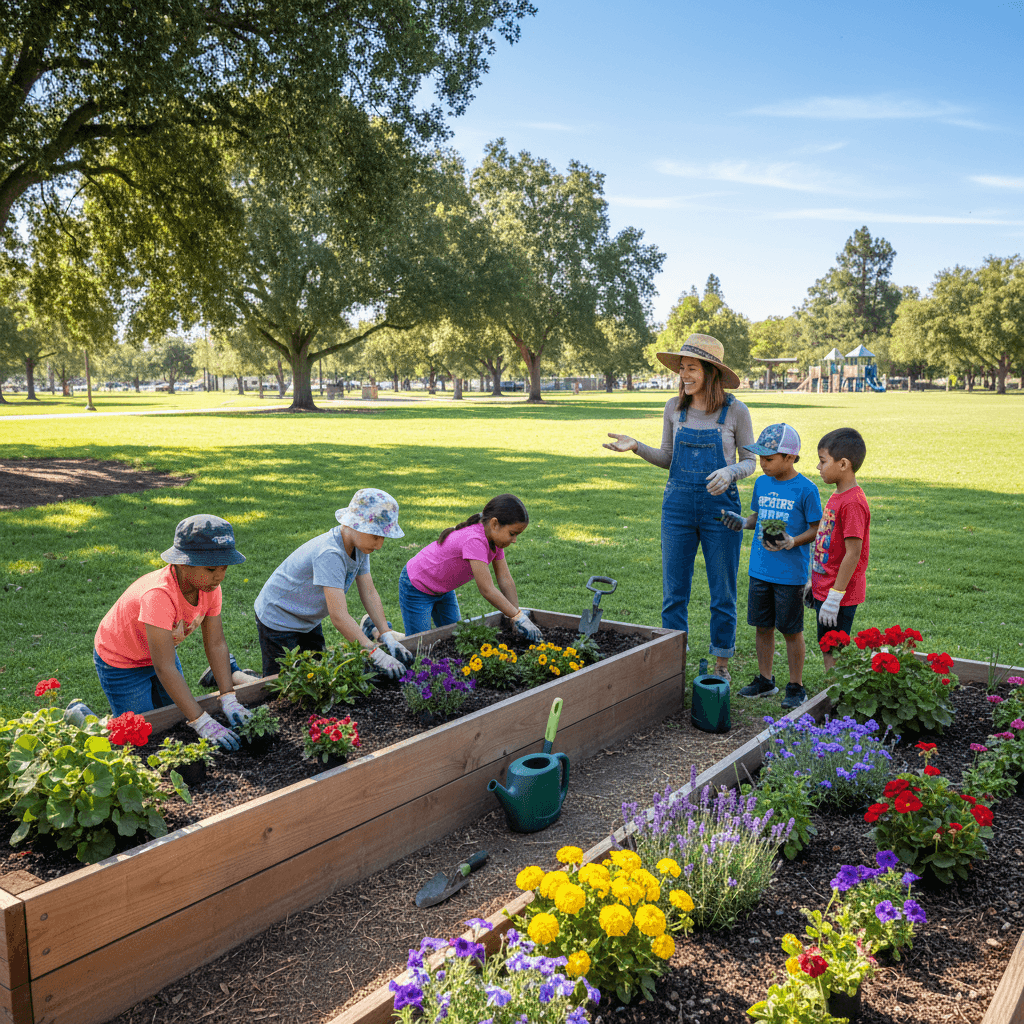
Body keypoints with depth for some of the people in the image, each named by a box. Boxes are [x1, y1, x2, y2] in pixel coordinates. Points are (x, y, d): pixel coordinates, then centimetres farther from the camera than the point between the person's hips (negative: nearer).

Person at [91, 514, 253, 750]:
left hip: (162, 650, 7)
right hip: (121, 662, -6)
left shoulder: (209, 585, -20)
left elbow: (216, 644, -14)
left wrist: (228, 700, -23)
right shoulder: (158, 595, -41)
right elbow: (164, 668, -41)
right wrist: (203, 723, -42)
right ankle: (83, 717, 19)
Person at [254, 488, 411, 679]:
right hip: (279, 619, -8)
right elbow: (339, 616, -39)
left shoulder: (360, 546, -10)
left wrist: (388, 637, -14)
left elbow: (369, 593, -5)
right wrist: (375, 654, -40)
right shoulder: (329, 554, -36)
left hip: (309, 621, 8)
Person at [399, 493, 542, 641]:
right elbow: (487, 590, -38)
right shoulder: (474, 540, -38)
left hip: (443, 589, 9)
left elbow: (505, 580, -10)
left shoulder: (495, 539, -10)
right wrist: (518, 616, -35)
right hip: (417, 588, -9)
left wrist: (517, 615, -18)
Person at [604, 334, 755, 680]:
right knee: (673, 592, 7)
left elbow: (750, 460, 1)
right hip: (678, 505, 3)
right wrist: (636, 447, -5)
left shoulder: (735, 411, -6)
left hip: (720, 506, -2)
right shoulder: (674, 408, 3)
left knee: (723, 592, 8)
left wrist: (730, 472, -20)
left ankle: (721, 663, 23)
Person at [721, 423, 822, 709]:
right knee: (763, 626, 14)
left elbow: (816, 529, -7)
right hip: (759, 570, 6)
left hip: (790, 574, -6)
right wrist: (743, 522, -3)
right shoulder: (761, 483, 7)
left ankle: (796, 687, 19)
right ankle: (765, 680, 28)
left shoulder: (805, 489, -11)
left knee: (791, 630, 5)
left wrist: (791, 542, -23)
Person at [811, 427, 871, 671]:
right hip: (823, 590, 9)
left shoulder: (853, 503, -20)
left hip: (840, 596, -9)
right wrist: (814, 583, 21)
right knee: (828, 651, 16)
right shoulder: (836, 497, 10)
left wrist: (834, 596, -21)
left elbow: (853, 554, -22)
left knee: (834, 653, -1)